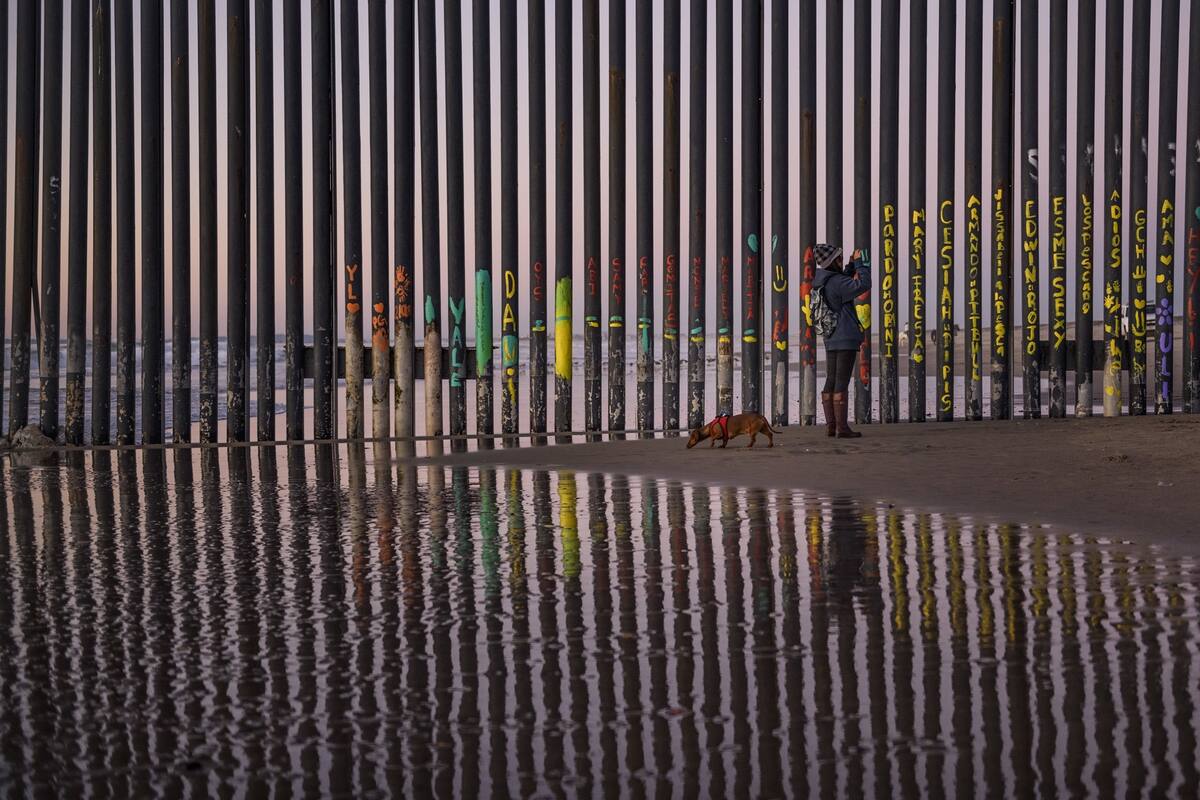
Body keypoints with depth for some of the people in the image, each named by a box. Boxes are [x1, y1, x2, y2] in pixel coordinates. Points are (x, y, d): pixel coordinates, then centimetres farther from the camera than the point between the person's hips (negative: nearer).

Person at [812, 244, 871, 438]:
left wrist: (852, 265, 18)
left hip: (831, 340, 9)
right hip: (846, 338, -9)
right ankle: (842, 428, -9)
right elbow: (864, 285, -22)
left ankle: (831, 425, 8)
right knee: (842, 383, -9)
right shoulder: (836, 282, -16)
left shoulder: (820, 283, 11)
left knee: (831, 383, 8)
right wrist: (859, 263, -10)